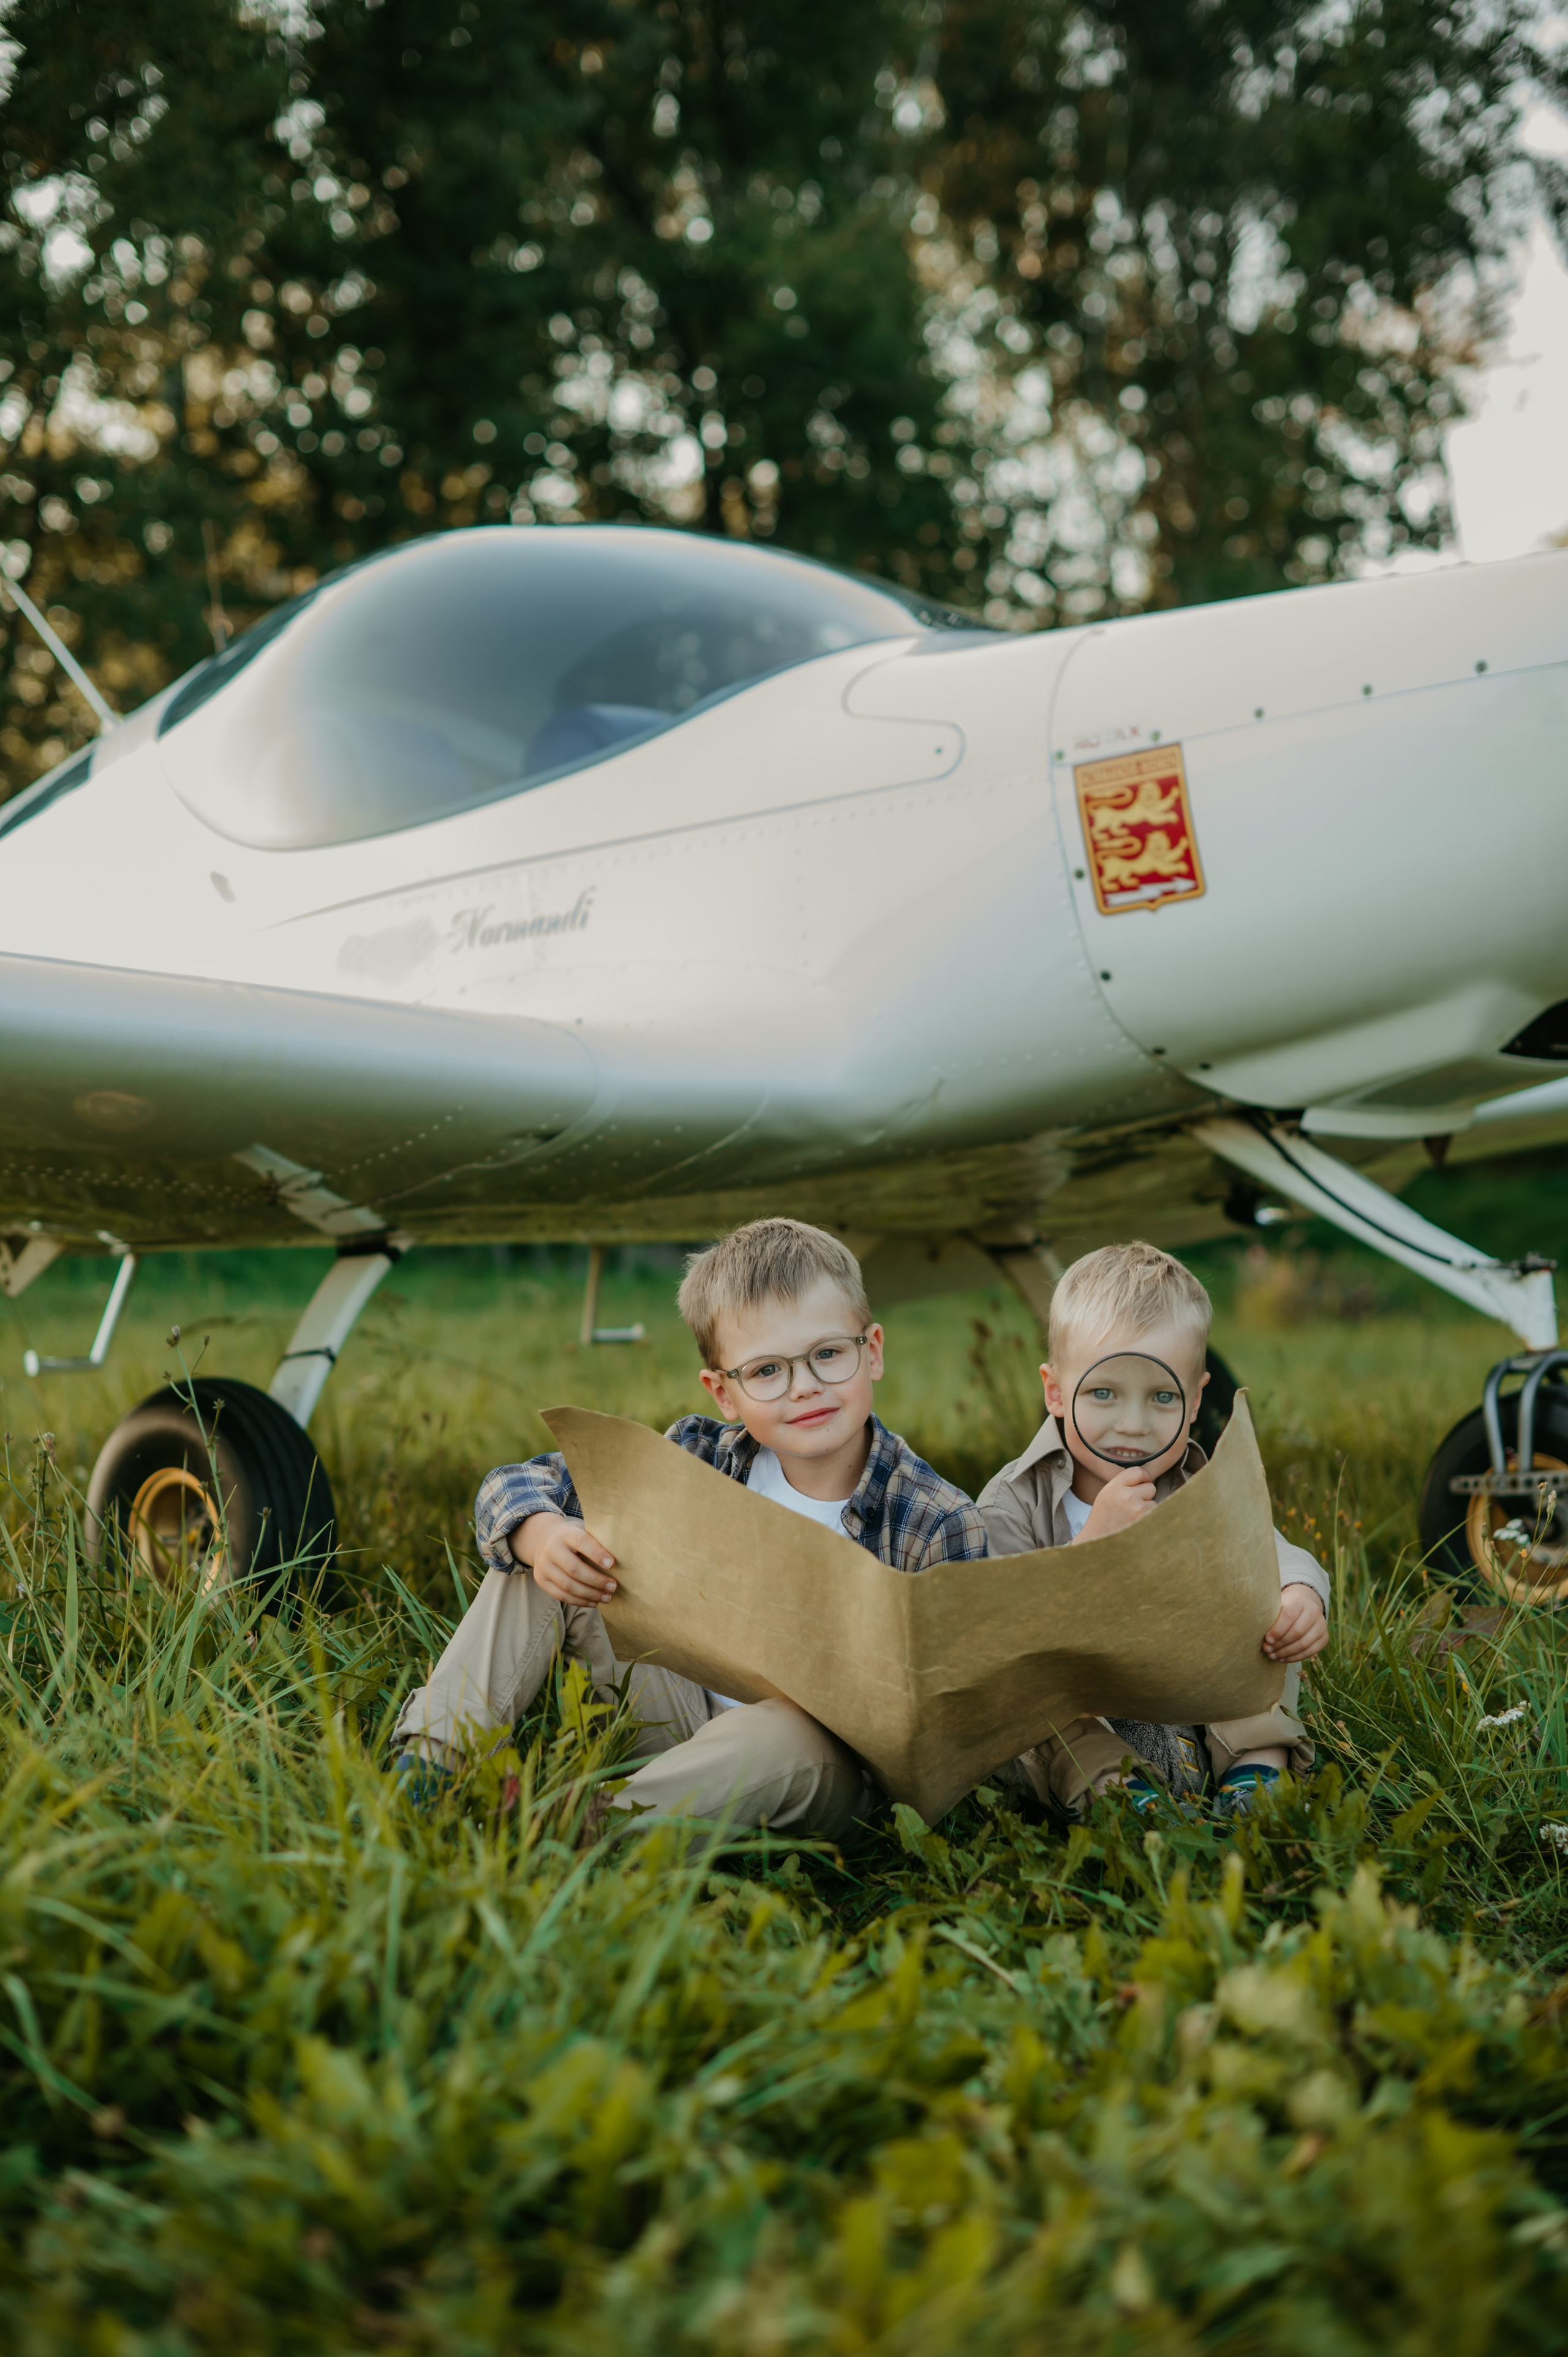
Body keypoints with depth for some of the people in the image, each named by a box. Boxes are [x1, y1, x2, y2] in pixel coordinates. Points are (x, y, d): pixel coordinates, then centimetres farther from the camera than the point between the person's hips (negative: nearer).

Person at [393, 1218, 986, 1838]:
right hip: (684, 1719, 5)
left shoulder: (941, 1528, -15)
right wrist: (546, 1535, -27)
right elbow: (514, 1486, -1)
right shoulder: (704, 1456, -4)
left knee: (794, 1733, -41)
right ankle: (431, 1768, -13)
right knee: (537, 1564, -5)